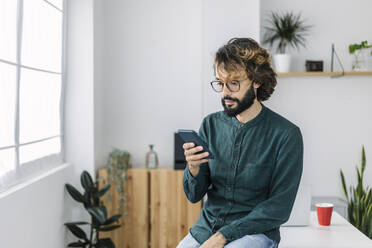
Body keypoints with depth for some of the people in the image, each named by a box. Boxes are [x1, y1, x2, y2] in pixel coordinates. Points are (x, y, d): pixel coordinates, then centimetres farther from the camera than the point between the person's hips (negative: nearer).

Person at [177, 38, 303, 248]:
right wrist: (193, 169, -16)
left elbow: (279, 208, -10)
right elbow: (195, 196, 6)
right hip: (206, 226, 4)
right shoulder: (211, 124, 4)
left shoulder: (286, 134, -9)